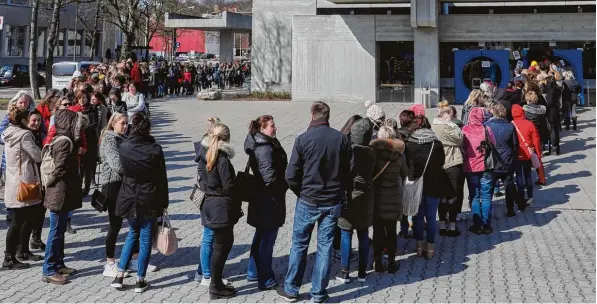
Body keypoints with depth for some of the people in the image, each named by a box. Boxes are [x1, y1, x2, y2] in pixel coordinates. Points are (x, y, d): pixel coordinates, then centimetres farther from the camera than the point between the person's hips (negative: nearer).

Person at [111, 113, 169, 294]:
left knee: (132, 234, 20)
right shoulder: (155, 149, -14)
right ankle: (140, 281, 10)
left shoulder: (123, 147, -6)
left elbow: (123, 171, 8)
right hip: (150, 200, -3)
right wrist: (164, 203, 1)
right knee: (145, 238, 6)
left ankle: (120, 276, 15)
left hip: (130, 198, 3)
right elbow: (162, 179, -7)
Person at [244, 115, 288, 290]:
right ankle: (266, 281, 7)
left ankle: (254, 272, 33)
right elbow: (269, 177, -25)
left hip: (262, 199, 10)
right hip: (270, 199, -10)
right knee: (267, 239, -2)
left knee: (261, 236, 21)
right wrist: (283, 187, -9)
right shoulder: (265, 149, -21)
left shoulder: (264, 144, 10)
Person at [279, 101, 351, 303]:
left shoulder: (303, 139, -11)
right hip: (333, 202, 2)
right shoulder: (341, 139, -4)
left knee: (299, 245, 11)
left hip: (308, 201, -2)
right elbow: (348, 171, 2)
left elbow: (291, 175, -10)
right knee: (325, 247, 8)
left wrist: (301, 192, 8)